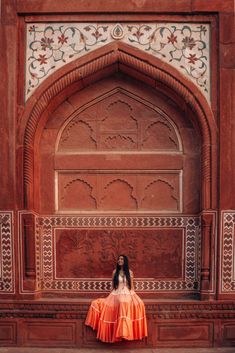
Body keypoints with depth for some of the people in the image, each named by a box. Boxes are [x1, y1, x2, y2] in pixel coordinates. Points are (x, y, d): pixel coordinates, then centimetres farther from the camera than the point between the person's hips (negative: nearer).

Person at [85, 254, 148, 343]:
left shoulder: (129, 272, 6)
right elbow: (113, 285, 11)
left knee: (138, 304, -31)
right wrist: (113, 295, 7)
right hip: (117, 295, 1)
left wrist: (133, 296, 2)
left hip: (128, 295, -1)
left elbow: (131, 285, 9)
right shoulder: (115, 272, 7)